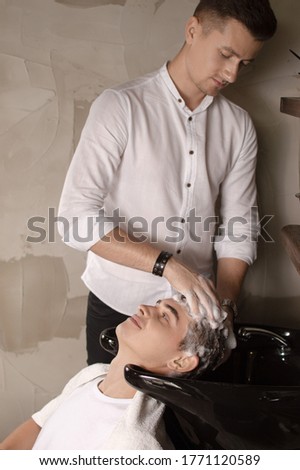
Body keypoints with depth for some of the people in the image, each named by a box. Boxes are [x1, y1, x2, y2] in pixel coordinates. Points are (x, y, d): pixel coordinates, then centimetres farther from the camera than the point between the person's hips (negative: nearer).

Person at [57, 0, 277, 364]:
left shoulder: (239, 126, 0)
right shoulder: (121, 106, -13)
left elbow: (239, 226, 1)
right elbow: (76, 217, -21)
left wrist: (225, 304, -12)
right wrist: (168, 265, -27)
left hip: (194, 307, 4)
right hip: (118, 307, -3)